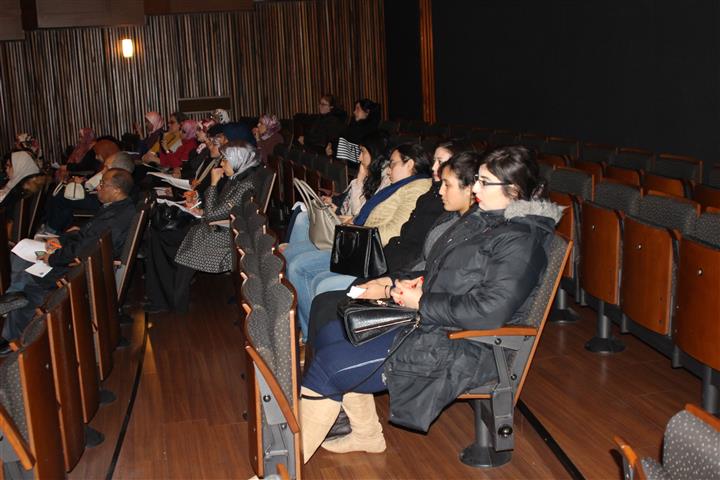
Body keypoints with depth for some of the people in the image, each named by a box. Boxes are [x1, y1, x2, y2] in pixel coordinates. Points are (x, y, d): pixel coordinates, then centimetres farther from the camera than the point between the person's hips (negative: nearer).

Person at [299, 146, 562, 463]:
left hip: (462, 348, -10)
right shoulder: (479, 217, 11)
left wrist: (422, 303, -17)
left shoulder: (520, 240, -17)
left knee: (329, 363, -15)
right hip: (427, 321, 10)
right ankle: (365, 434, 13)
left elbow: (487, 312, -25)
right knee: (332, 331, 2)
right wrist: (403, 283, 2)